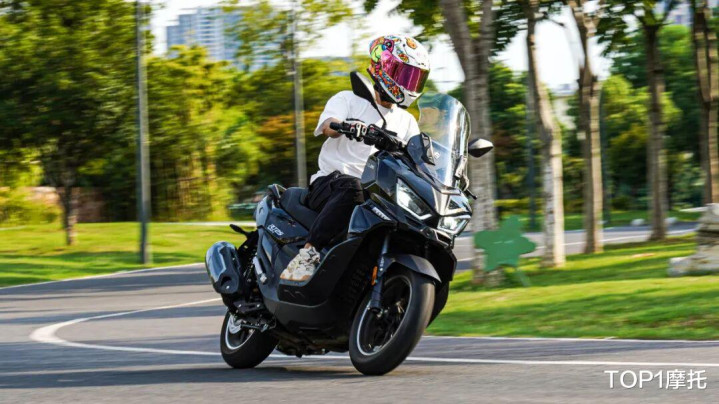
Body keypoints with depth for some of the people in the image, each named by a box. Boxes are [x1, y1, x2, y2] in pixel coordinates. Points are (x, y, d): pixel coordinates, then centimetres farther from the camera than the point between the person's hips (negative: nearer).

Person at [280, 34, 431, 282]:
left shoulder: (407, 122, 23)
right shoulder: (348, 100, 9)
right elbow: (328, 126, -12)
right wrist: (348, 126, -36)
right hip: (329, 183, -4)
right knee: (351, 188, -40)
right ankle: (307, 253, -41)